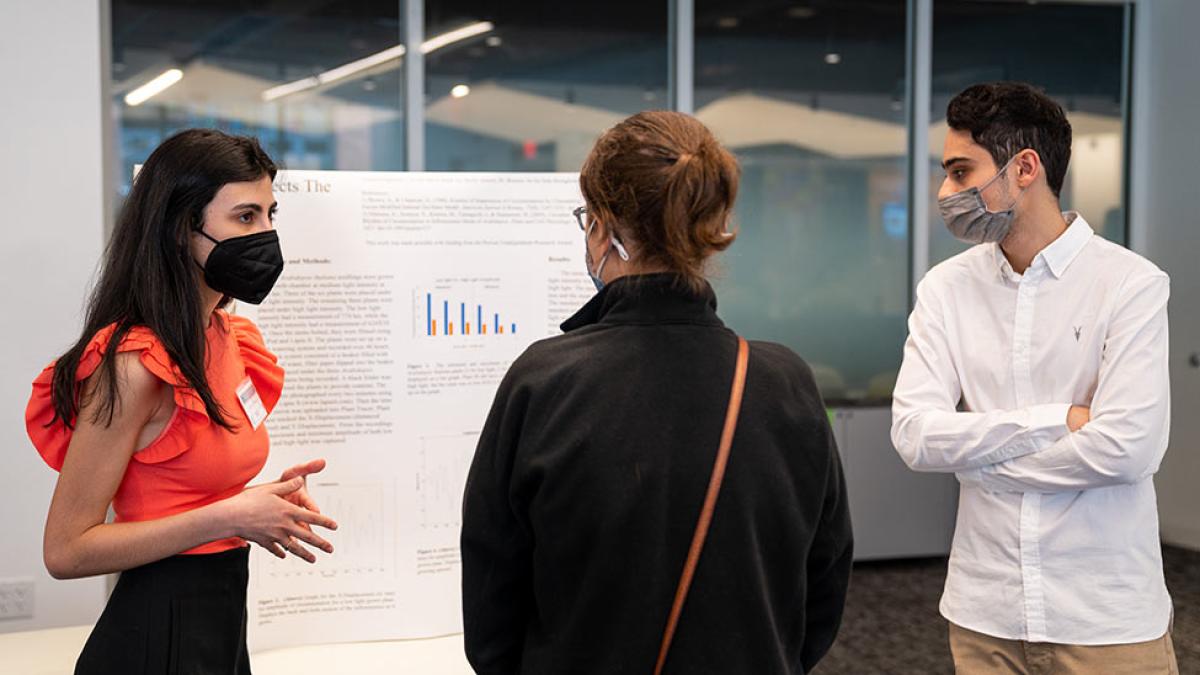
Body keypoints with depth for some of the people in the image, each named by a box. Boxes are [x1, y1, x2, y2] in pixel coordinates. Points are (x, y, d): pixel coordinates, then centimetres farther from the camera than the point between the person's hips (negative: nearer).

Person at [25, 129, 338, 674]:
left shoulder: (229, 339, 6)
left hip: (224, 621, 8)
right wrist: (230, 517, -22)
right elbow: (66, 550, -19)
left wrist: (264, 502, -1)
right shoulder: (133, 363, -19)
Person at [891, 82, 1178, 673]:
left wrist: (974, 454, -10)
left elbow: (1126, 446, -19)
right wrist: (1059, 419, -16)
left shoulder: (1131, 284, -9)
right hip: (984, 614, 3)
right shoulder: (944, 289, 0)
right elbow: (914, 436, -9)